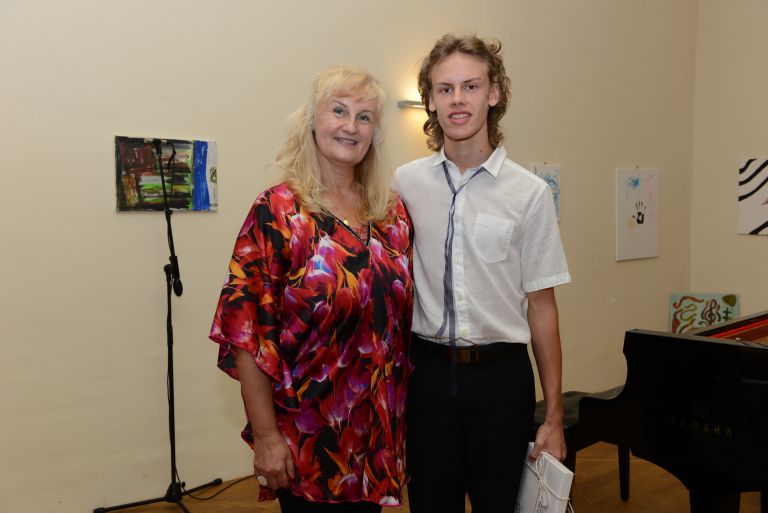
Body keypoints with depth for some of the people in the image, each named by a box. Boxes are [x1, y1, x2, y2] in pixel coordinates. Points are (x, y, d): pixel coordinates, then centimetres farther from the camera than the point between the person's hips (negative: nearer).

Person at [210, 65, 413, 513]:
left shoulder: (393, 212, 3)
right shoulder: (277, 212, -12)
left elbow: (405, 316, 9)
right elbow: (247, 330, -14)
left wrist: (404, 408, 9)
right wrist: (266, 436, -15)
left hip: (379, 432, 5)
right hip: (307, 437, -5)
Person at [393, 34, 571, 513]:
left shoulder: (530, 193, -6)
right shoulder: (405, 182, 0)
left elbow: (541, 305, -3)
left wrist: (554, 415, -1)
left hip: (501, 372, -1)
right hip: (427, 369, 2)